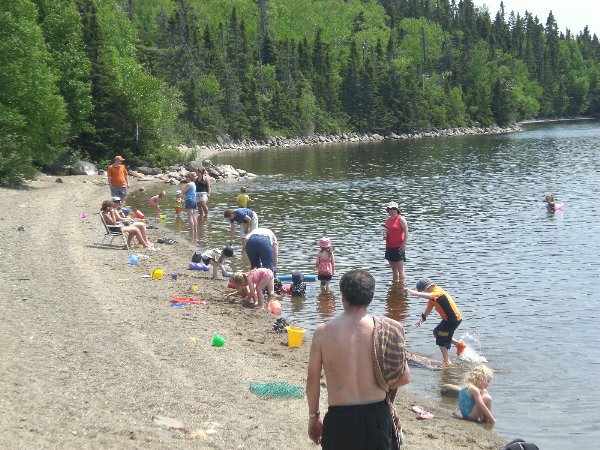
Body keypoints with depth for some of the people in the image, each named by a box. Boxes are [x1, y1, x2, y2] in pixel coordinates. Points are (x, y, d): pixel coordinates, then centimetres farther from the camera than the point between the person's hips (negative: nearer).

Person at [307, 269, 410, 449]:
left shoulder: (323, 331, -7)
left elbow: (312, 379, 0)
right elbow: (404, 377, -2)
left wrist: (313, 416, 14)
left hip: (340, 418, -1)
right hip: (378, 415, 1)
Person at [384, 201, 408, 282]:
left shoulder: (401, 219, -8)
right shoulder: (387, 220, 12)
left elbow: (406, 233, -12)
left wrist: (403, 245, -18)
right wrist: (385, 235, 1)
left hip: (398, 248, -7)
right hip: (389, 247, 7)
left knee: (400, 270, -7)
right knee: (394, 270, 12)